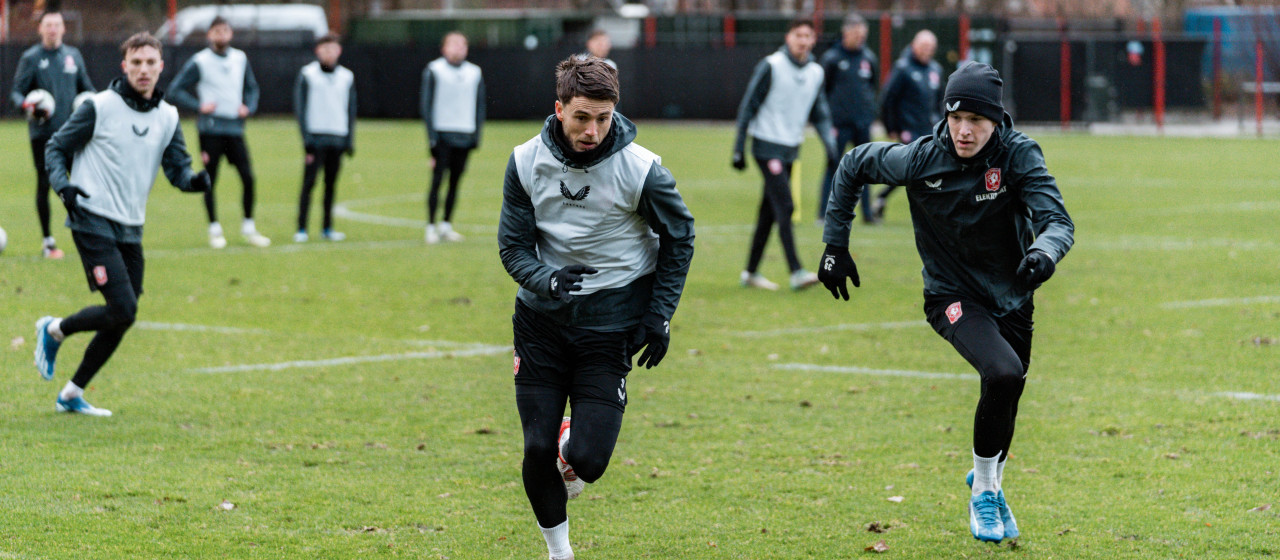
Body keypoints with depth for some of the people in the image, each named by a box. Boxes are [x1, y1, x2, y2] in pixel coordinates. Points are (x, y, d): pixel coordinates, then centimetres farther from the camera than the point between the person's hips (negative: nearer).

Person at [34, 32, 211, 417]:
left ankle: (72, 395, 20)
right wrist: (64, 187, -18)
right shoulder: (99, 107, -7)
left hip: (131, 229, 6)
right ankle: (54, 331, 9)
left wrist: (196, 180, -16)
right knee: (123, 310, -17)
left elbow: (177, 170, 7)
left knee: (122, 320, 6)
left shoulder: (167, 117, 8)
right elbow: (56, 149, 0)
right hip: (93, 222, -6)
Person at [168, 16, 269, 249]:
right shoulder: (199, 62, -4)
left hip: (235, 127, 4)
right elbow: (175, 90, -3)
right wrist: (199, 106, -12)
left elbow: (252, 87, 23)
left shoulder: (240, 59, 10)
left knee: (248, 177, -4)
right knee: (210, 181, 0)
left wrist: (249, 107, 5)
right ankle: (215, 230, 11)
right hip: (210, 129, -4)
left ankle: (248, 228, 10)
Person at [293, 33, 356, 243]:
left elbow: (351, 109, 15)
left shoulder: (347, 77, 11)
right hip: (316, 137, -4)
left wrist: (350, 139, 8)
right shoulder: (307, 75, -1)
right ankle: (301, 229, -6)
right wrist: (306, 138, -9)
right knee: (309, 182, -8)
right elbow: (300, 107, -2)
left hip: (337, 139, 4)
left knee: (331, 184, 7)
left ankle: (327, 227, 15)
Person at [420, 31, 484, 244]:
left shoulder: (474, 73, 11)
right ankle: (431, 227, -2)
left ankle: (447, 225, 15)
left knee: (455, 182, 6)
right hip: (442, 135, -4)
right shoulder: (434, 71, -1)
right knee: (437, 180, -7)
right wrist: (431, 137, -10)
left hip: (464, 136, 4)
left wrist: (476, 135, 6)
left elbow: (479, 106, 15)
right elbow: (427, 104, -2)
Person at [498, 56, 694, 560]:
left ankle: (574, 445, 27)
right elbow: (513, 245, -2)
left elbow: (678, 238, 2)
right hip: (541, 320, 2)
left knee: (587, 460, -12)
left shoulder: (641, 169, -15)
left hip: (609, 326, -2)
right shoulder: (527, 161, -8)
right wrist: (546, 279, -23)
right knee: (537, 449, -2)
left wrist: (660, 316, -1)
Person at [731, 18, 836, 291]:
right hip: (767, 146, -6)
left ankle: (751, 272, 19)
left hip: (791, 149, 6)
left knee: (769, 212, 11)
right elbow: (749, 106, -7)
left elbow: (820, 114, 16)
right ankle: (796, 272, -21)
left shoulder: (816, 72, 8)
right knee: (784, 207, -16)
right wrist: (739, 149, -8)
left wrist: (830, 143, -1)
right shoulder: (771, 66, -9)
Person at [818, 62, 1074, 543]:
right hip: (953, 297, -3)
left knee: (1006, 399, 15)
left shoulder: (1019, 156, -19)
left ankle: (990, 481, 48)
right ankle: (983, 489, -6)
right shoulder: (921, 159, -18)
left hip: (1012, 298, 3)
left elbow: (1059, 222, -28)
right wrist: (835, 245, 0)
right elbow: (853, 166, -1)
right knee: (1004, 375, -28)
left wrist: (1043, 253, -51)